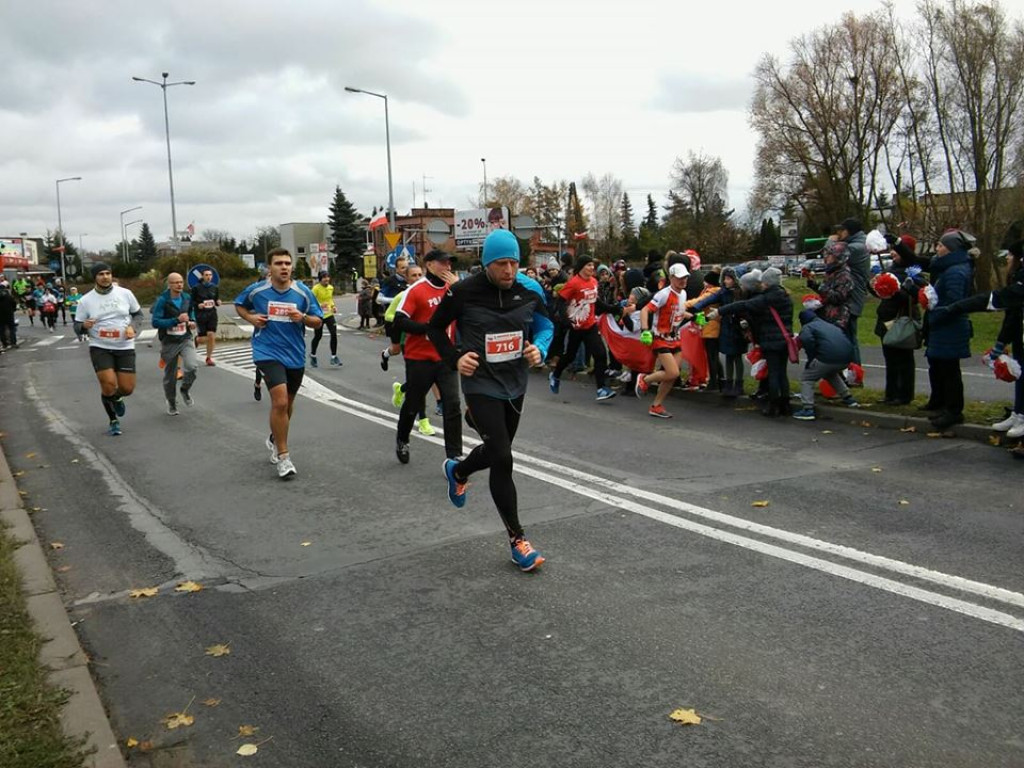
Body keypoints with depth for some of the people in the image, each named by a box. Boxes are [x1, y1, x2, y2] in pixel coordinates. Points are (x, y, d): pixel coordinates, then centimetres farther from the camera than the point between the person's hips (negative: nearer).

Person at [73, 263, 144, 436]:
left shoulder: (125, 293, 0)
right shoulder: (86, 300, -2)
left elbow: (138, 313, 12)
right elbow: (77, 327, 3)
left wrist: (132, 327, -8)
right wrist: (84, 326, -21)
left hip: (125, 347, 1)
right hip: (100, 348, -1)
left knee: (127, 388, -2)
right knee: (109, 384, -16)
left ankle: (116, 399, 38)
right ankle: (114, 421, 10)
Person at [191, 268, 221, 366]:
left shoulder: (215, 288, 5)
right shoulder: (197, 288, -5)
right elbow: (192, 301, 0)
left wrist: (218, 302, -6)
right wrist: (198, 305, -18)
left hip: (212, 314, 3)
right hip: (200, 315, -2)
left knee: (211, 336, -7)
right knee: (201, 337, -1)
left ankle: (209, 358, 8)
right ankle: (195, 339, 39)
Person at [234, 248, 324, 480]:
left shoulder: (303, 292, -3)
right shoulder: (257, 290, -4)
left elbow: (318, 320, 3)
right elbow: (239, 304, 15)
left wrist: (303, 317, -18)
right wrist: (251, 318, -4)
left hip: (295, 355, 3)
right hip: (268, 353, -3)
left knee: (287, 403, 19)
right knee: (280, 402, -19)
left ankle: (275, 439, 47)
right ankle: (283, 456, -7)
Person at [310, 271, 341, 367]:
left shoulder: (331, 287, 5)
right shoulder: (316, 288, -13)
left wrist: (333, 306, 4)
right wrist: (320, 305, -31)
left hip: (329, 314, 4)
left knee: (334, 334, -9)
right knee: (318, 336, 7)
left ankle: (333, 357, 1)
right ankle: (312, 356, 30)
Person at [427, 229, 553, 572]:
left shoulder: (529, 289, -7)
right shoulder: (464, 292, -15)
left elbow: (545, 325, 10)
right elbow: (435, 328, 0)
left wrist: (539, 348, -11)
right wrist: (455, 359, -14)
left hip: (516, 384, 5)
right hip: (481, 385, -5)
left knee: (497, 451, 21)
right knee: (502, 459, -11)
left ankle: (457, 471, 56)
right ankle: (517, 539, 3)